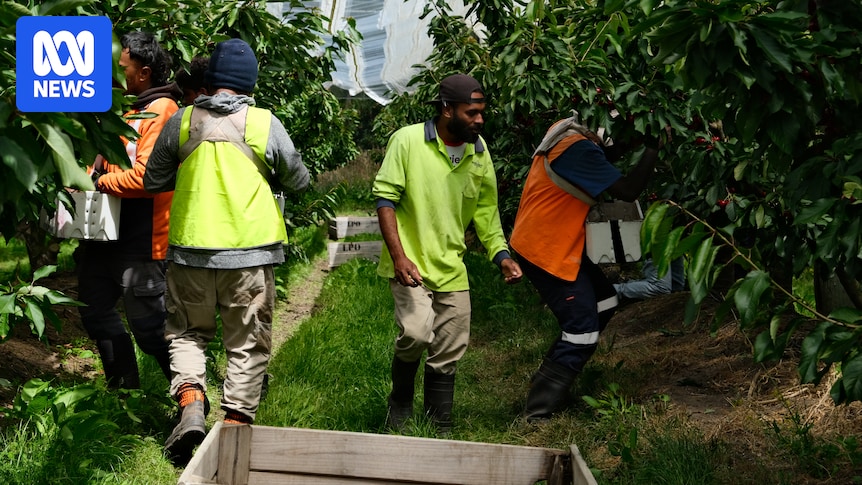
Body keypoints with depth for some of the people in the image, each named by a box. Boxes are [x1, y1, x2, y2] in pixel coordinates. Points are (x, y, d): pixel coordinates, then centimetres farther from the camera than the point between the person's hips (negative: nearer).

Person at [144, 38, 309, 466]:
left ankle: (191, 405, -3)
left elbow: (153, 181, 10)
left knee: (187, 332, 17)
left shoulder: (182, 121, 0)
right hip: (250, 253, -1)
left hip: (191, 249, 1)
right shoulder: (264, 123, -4)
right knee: (247, 344, 9)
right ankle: (234, 427, 8)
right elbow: (298, 180, 8)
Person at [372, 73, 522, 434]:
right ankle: (400, 405, 5)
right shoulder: (408, 140, -11)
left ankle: (439, 429, 22)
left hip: (452, 268, 5)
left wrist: (501, 255, 0)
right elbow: (385, 198, -10)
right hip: (410, 264, -5)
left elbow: (485, 209, 14)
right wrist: (399, 256, -19)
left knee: (449, 351, 7)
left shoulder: (479, 150, 5)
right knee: (416, 332, -23)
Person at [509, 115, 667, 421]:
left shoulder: (565, 130, 3)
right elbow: (628, 191, -27)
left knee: (604, 303, 18)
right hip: (545, 250, -10)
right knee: (582, 331, -8)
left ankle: (553, 375, 25)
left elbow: (601, 159, 18)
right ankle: (538, 413, -5)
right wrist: (653, 148, -18)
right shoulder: (578, 149, -26)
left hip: (556, 244, 10)